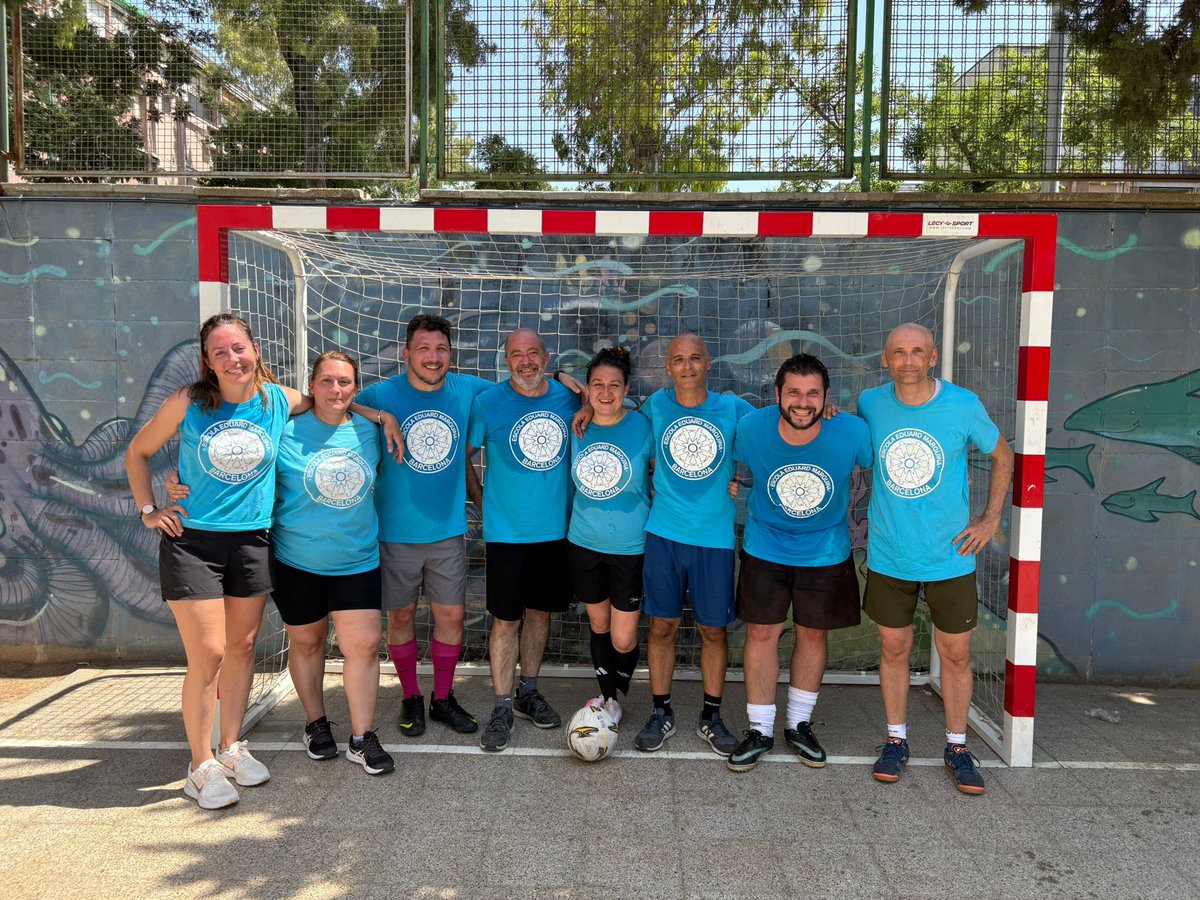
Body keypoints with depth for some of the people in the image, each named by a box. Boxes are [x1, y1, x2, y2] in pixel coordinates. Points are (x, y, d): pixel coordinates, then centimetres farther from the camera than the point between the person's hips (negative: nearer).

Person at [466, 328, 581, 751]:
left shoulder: (567, 398, 0)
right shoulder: (487, 403, -9)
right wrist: (481, 501, -2)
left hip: (556, 528, 4)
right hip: (507, 531, -3)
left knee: (540, 610, 15)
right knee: (506, 619, 1)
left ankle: (528, 693, 32)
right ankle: (502, 706, 16)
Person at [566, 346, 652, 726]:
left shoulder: (643, 426, -10)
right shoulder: (576, 427, -2)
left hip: (631, 546, -3)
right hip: (583, 543, 3)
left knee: (623, 639, 3)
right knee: (598, 625, 18)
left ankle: (618, 696, 33)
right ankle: (606, 694, 40)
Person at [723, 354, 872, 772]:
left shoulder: (853, 432, -22)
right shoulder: (751, 428, -20)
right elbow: (731, 464, 4)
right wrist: (729, 483, -5)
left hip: (826, 552, 1)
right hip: (765, 547, 0)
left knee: (813, 633, 12)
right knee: (762, 632, 2)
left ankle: (799, 725, 32)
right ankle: (759, 730, 19)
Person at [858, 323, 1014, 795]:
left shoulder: (964, 405, -9)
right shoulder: (870, 403, -5)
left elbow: (1002, 455, 6)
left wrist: (991, 517, 0)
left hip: (950, 556, -1)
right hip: (888, 555, 1)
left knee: (956, 653, 9)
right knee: (895, 649, 12)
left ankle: (957, 747, 28)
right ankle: (896, 741, 29)